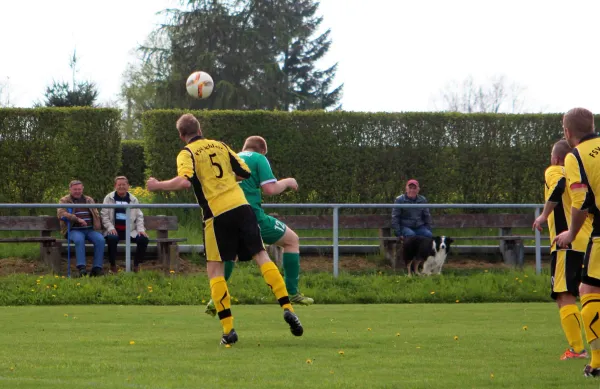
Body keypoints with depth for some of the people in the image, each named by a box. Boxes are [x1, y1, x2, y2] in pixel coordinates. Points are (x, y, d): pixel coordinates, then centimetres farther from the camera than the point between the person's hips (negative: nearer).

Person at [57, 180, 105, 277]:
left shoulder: (89, 200, 23)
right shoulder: (64, 201, 10)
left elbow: (96, 215, 25)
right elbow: (61, 213, -10)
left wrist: (97, 226, 3)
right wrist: (77, 219, -20)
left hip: (90, 229, 4)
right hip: (74, 230, -4)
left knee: (100, 239, -27)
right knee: (79, 239, -38)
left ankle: (97, 268, -27)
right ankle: (81, 267, -40)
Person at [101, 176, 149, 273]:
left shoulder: (133, 199, 15)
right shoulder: (109, 198, 8)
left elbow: (139, 216, 15)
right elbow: (104, 215, 2)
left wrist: (141, 229, -2)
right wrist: (110, 228, -13)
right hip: (115, 230, -3)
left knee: (144, 239, -23)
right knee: (112, 238, -37)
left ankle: (136, 265, -4)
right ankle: (113, 265, -19)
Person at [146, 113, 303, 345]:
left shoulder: (187, 153, 1)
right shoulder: (220, 146, 16)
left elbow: (185, 181, -17)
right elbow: (245, 172, 18)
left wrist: (158, 186, -3)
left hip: (217, 214, -4)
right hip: (241, 206, 4)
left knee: (214, 269, 3)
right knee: (261, 256, 8)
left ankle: (228, 329, -6)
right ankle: (287, 307, -6)